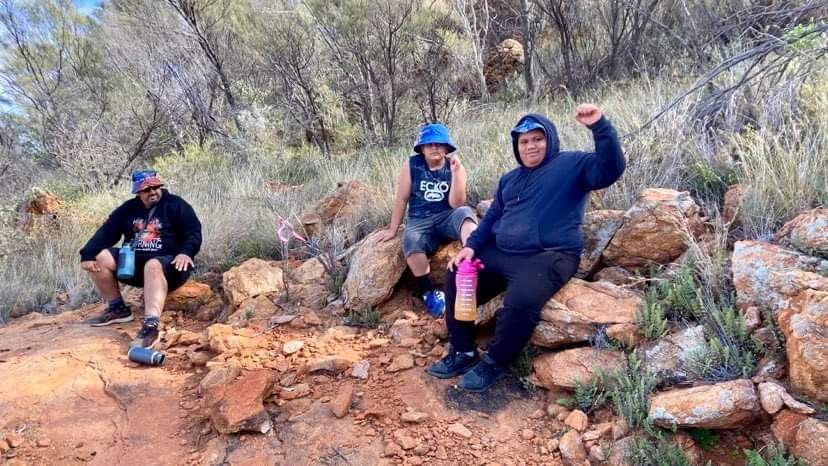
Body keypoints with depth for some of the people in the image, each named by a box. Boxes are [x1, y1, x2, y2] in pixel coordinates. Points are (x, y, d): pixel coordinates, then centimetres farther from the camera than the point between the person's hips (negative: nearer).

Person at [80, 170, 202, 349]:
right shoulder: (129, 208, 12)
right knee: (99, 258, -10)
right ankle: (117, 309, 2)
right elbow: (106, 232, 5)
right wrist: (88, 254, -9)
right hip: (134, 262, 6)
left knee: (153, 266, -40)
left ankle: (151, 326, -55)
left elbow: (194, 232, -9)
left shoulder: (175, 205, -2)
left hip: (168, 263, -6)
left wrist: (186, 253, -28)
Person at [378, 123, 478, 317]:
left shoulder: (455, 167, 1)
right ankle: (430, 292, -12)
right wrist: (393, 229, 7)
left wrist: (455, 173, -20)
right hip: (419, 221, 0)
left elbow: (456, 204, -9)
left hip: (448, 217, 0)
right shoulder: (411, 164, -1)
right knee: (411, 244, -32)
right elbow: (401, 198, 4)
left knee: (466, 213, -34)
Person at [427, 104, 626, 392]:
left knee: (520, 301, -33)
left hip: (548, 257, -7)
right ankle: (463, 353, 10)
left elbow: (611, 169, -15)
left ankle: (494, 363, -8)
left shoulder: (571, 165, 1)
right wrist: (471, 246, 7)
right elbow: (492, 217, 24)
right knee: (457, 278, 0)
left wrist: (599, 126, -27)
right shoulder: (509, 179, 23)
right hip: (500, 254, 7)